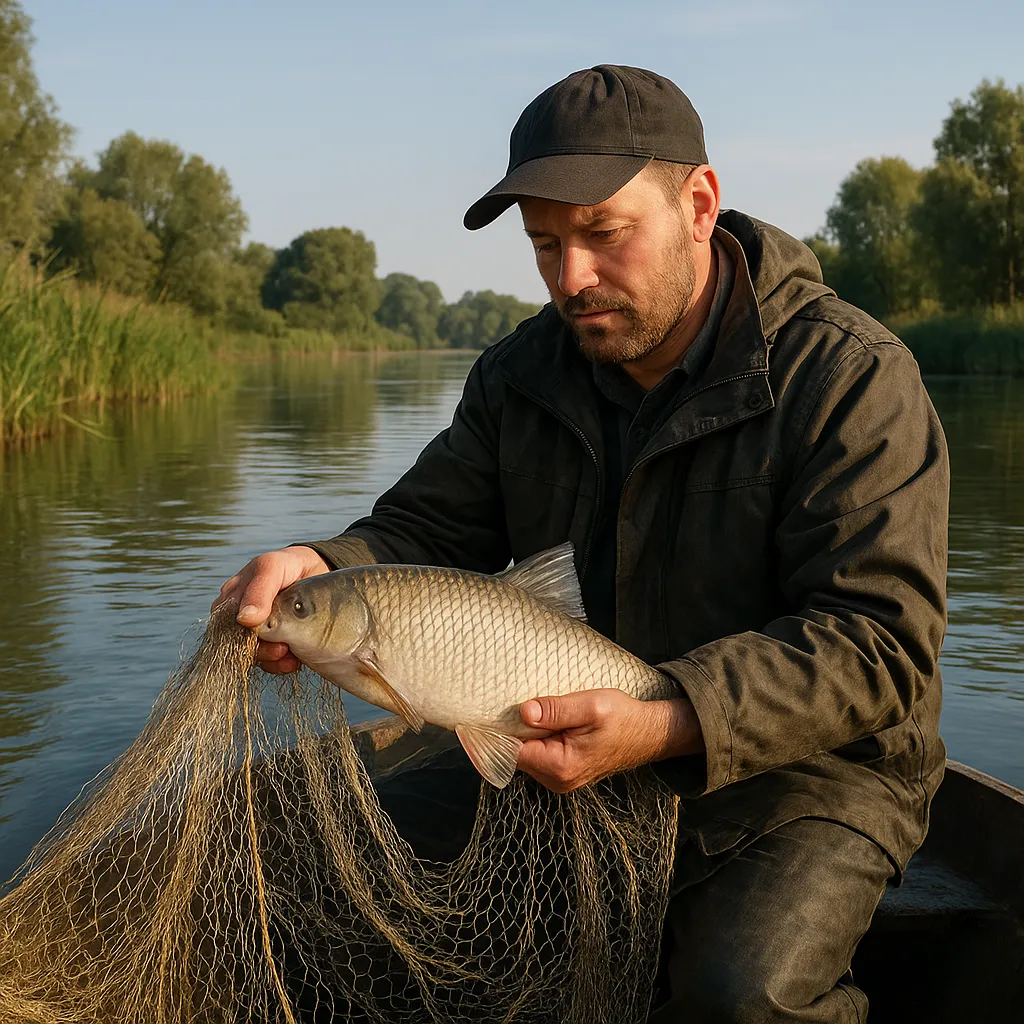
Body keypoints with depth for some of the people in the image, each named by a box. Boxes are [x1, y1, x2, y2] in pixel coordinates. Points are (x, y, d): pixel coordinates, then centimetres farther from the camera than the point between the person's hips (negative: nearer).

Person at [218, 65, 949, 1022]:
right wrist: (323, 568, -23)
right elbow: (426, 531, 1)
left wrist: (668, 726, -34)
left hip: (806, 770, -5)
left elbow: (877, 642, -21)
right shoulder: (519, 375, 3)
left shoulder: (849, 376, -16)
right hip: (570, 758, 6)